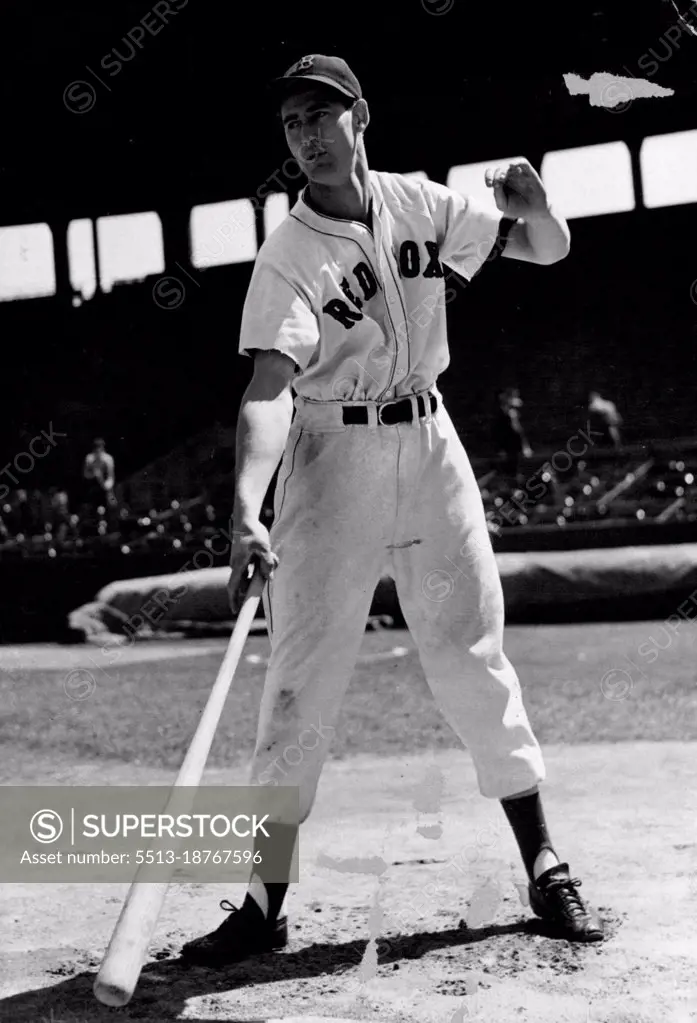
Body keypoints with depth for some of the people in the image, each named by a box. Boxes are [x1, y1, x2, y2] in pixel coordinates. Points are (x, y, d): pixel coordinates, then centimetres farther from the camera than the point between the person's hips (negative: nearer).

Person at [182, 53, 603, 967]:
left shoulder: (420, 205, 4)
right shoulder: (287, 257, -10)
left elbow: (548, 249, 12)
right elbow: (268, 387, -24)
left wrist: (531, 201, -12)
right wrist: (247, 509, -40)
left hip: (428, 441, 3)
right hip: (332, 456, -3)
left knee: (472, 656, 5)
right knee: (303, 673, -4)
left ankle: (545, 868, 15)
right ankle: (266, 903, 4)